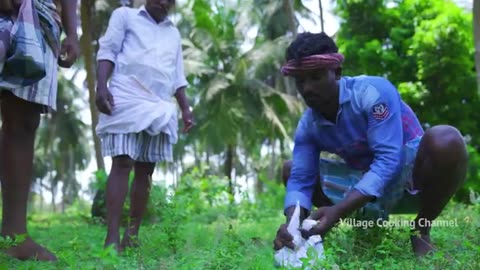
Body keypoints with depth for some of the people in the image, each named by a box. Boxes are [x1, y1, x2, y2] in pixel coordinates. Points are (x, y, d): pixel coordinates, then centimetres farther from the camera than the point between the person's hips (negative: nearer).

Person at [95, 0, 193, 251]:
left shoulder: (174, 34, 25)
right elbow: (107, 51, 2)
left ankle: (133, 233, 5)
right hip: (127, 99, -5)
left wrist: (186, 108, 13)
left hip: (160, 107, 5)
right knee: (122, 164, -13)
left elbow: (177, 76, 24)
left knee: (145, 169, 1)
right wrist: (101, 86, -13)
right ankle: (112, 237, -17)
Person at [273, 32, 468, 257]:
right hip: (364, 183, 5)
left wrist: (337, 211, -41)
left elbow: (388, 160, -32)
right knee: (291, 170, -2)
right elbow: (300, 179, -11)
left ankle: (420, 231, -14)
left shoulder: (373, 92, -25)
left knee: (444, 140, -38)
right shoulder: (307, 127, -8)